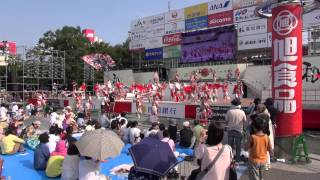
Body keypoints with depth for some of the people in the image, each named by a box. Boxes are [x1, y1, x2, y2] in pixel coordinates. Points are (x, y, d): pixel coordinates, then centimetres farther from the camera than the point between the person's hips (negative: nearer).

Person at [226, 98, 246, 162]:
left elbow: (226, 120, -4)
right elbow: (245, 121, -1)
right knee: (238, 145, 12)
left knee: (230, 144, 12)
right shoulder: (242, 112, -10)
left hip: (230, 130, 0)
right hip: (239, 130, 0)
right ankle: (238, 158, 18)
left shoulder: (229, 111, -12)